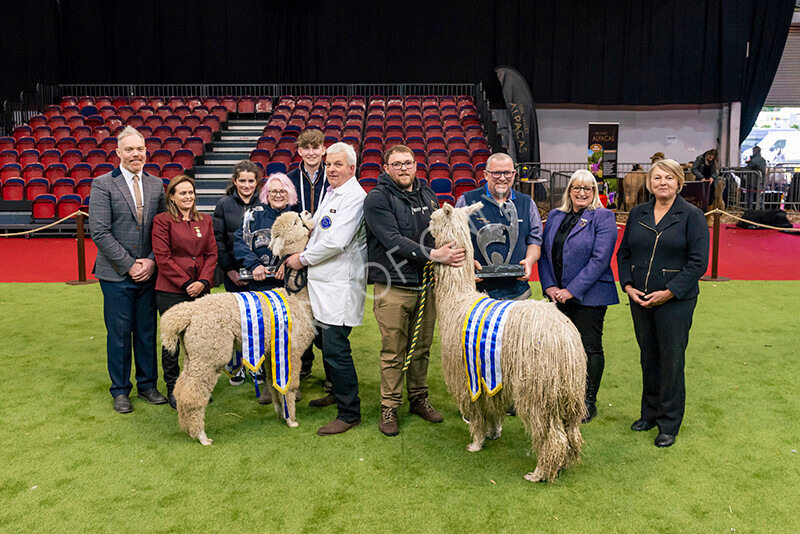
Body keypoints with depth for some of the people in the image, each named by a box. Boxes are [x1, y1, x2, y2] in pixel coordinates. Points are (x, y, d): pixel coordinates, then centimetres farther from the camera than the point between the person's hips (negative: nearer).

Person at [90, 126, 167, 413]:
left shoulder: (156, 185, 7)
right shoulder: (103, 184, -5)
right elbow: (100, 232, -10)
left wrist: (152, 261, -6)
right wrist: (129, 265, -12)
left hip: (149, 272, 3)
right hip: (116, 274, -3)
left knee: (147, 332, 11)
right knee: (119, 334, 6)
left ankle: (148, 385, 26)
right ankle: (120, 391, 20)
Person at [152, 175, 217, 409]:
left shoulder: (205, 221, 13)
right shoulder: (162, 220, -1)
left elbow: (212, 254, 9)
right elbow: (163, 258, -7)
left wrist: (203, 281, -6)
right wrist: (186, 283, -11)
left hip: (200, 290, 4)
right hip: (171, 292, -4)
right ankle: (173, 388, 19)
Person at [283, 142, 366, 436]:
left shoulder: (354, 197, -14)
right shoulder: (330, 192, 17)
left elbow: (336, 243, -21)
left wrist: (303, 259, -9)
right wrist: (301, 255, 12)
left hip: (340, 285, -10)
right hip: (324, 281, 10)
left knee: (335, 348, -9)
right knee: (327, 342, 18)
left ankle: (349, 413, 1)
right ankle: (339, 391, 37)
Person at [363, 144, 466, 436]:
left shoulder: (427, 195, 13)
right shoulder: (377, 199, -8)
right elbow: (393, 241, -18)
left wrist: (462, 257, 3)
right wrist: (434, 255, -25)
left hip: (426, 285, 6)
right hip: (393, 288, -5)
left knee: (422, 348, 15)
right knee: (393, 352, 2)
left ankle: (419, 398, 31)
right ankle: (389, 407, 16)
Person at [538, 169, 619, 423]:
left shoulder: (603, 218, -6)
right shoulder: (554, 216, 11)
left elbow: (599, 260, -14)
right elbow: (544, 252, 10)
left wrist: (571, 291, -17)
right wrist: (549, 286, -3)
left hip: (589, 296, -5)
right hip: (558, 295, 5)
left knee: (590, 348, 3)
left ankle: (589, 402, 17)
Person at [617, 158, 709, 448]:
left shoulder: (692, 215, -4)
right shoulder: (638, 214, 9)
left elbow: (698, 262, -9)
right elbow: (623, 253, 13)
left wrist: (668, 292, -15)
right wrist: (628, 286, -2)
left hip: (675, 301, -4)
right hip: (640, 299, 4)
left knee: (671, 361, 2)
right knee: (648, 357, 14)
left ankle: (669, 423, 16)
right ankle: (649, 413, 30)